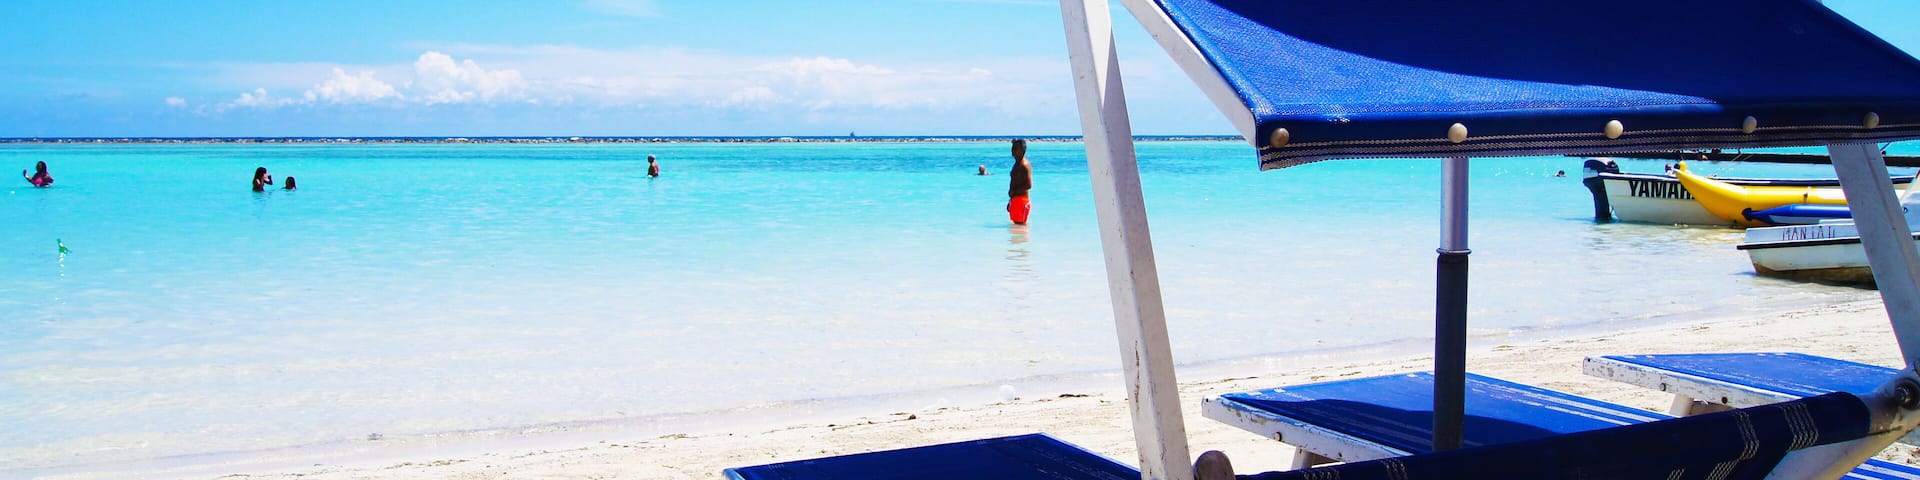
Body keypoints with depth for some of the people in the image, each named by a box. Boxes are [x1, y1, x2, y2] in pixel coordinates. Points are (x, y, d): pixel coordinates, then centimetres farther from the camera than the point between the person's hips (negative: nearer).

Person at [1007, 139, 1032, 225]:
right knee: (1016, 224, 13)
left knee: (1020, 224, -8)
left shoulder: (1024, 165, -15)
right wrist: (1011, 200, 23)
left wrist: (1014, 191, -18)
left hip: (1021, 200, -10)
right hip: (1015, 199, 10)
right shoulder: (1017, 163, 16)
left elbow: (1028, 185, -23)